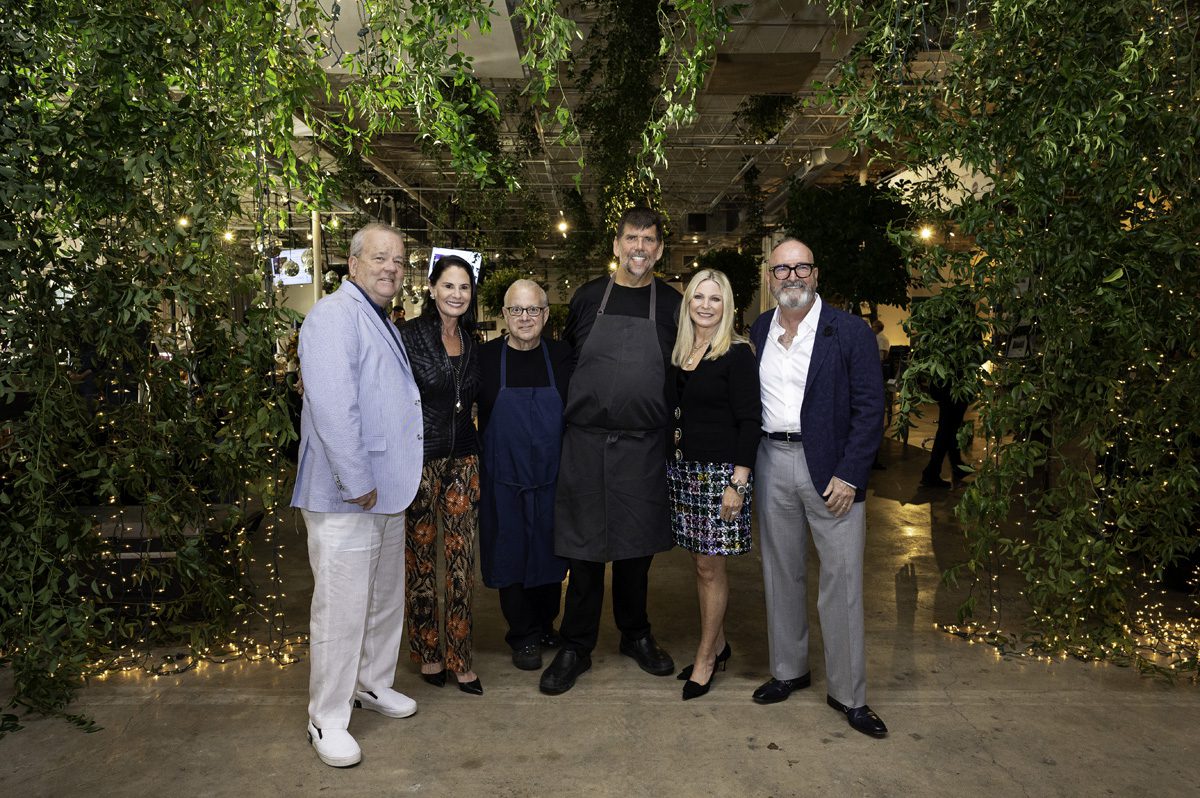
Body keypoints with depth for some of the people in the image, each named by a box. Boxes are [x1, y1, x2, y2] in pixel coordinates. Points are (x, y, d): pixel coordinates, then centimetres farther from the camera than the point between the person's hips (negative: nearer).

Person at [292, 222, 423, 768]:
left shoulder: (384, 324, 17)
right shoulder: (335, 316, -14)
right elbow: (332, 406, -24)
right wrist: (358, 483, -22)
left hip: (387, 492, 10)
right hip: (345, 496, -9)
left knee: (385, 598, 19)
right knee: (341, 608, -2)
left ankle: (373, 683, 37)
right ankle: (327, 721, 13)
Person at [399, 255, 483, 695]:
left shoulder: (472, 343, 10)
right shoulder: (410, 335, -7)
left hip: (463, 458, 5)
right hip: (420, 457, -4)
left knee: (462, 560, 5)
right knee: (421, 559, 7)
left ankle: (459, 656, 16)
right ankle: (427, 651, 24)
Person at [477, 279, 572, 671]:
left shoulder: (563, 356, 0)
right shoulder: (485, 357, -3)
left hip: (553, 478, 1)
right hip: (504, 480, -1)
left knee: (550, 553, 13)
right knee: (511, 556, 7)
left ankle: (545, 625, 34)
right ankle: (524, 636, 23)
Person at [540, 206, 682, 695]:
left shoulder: (672, 305, 4)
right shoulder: (587, 298, 5)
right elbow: (565, 361, 14)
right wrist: (571, 412, 8)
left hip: (644, 447, 0)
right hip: (586, 441, 0)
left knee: (635, 545, 12)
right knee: (584, 546, 5)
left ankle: (635, 635, 31)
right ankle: (575, 648, 19)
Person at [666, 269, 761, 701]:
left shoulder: (737, 354, -9)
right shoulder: (679, 353, 10)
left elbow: (750, 422, -12)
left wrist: (738, 483, -16)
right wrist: (670, 459, 7)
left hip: (719, 470, -6)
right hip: (683, 467, 6)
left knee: (710, 565, 2)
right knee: (701, 563, 14)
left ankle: (706, 657, 17)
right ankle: (718, 643, 30)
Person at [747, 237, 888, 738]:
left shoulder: (850, 332, -5)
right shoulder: (758, 331, 8)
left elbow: (869, 409, -7)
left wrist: (849, 475, -14)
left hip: (831, 470, -4)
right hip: (772, 464, 4)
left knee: (842, 581, 1)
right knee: (781, 573, 14)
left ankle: (848, 693, 16)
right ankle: (788, 670, 31)